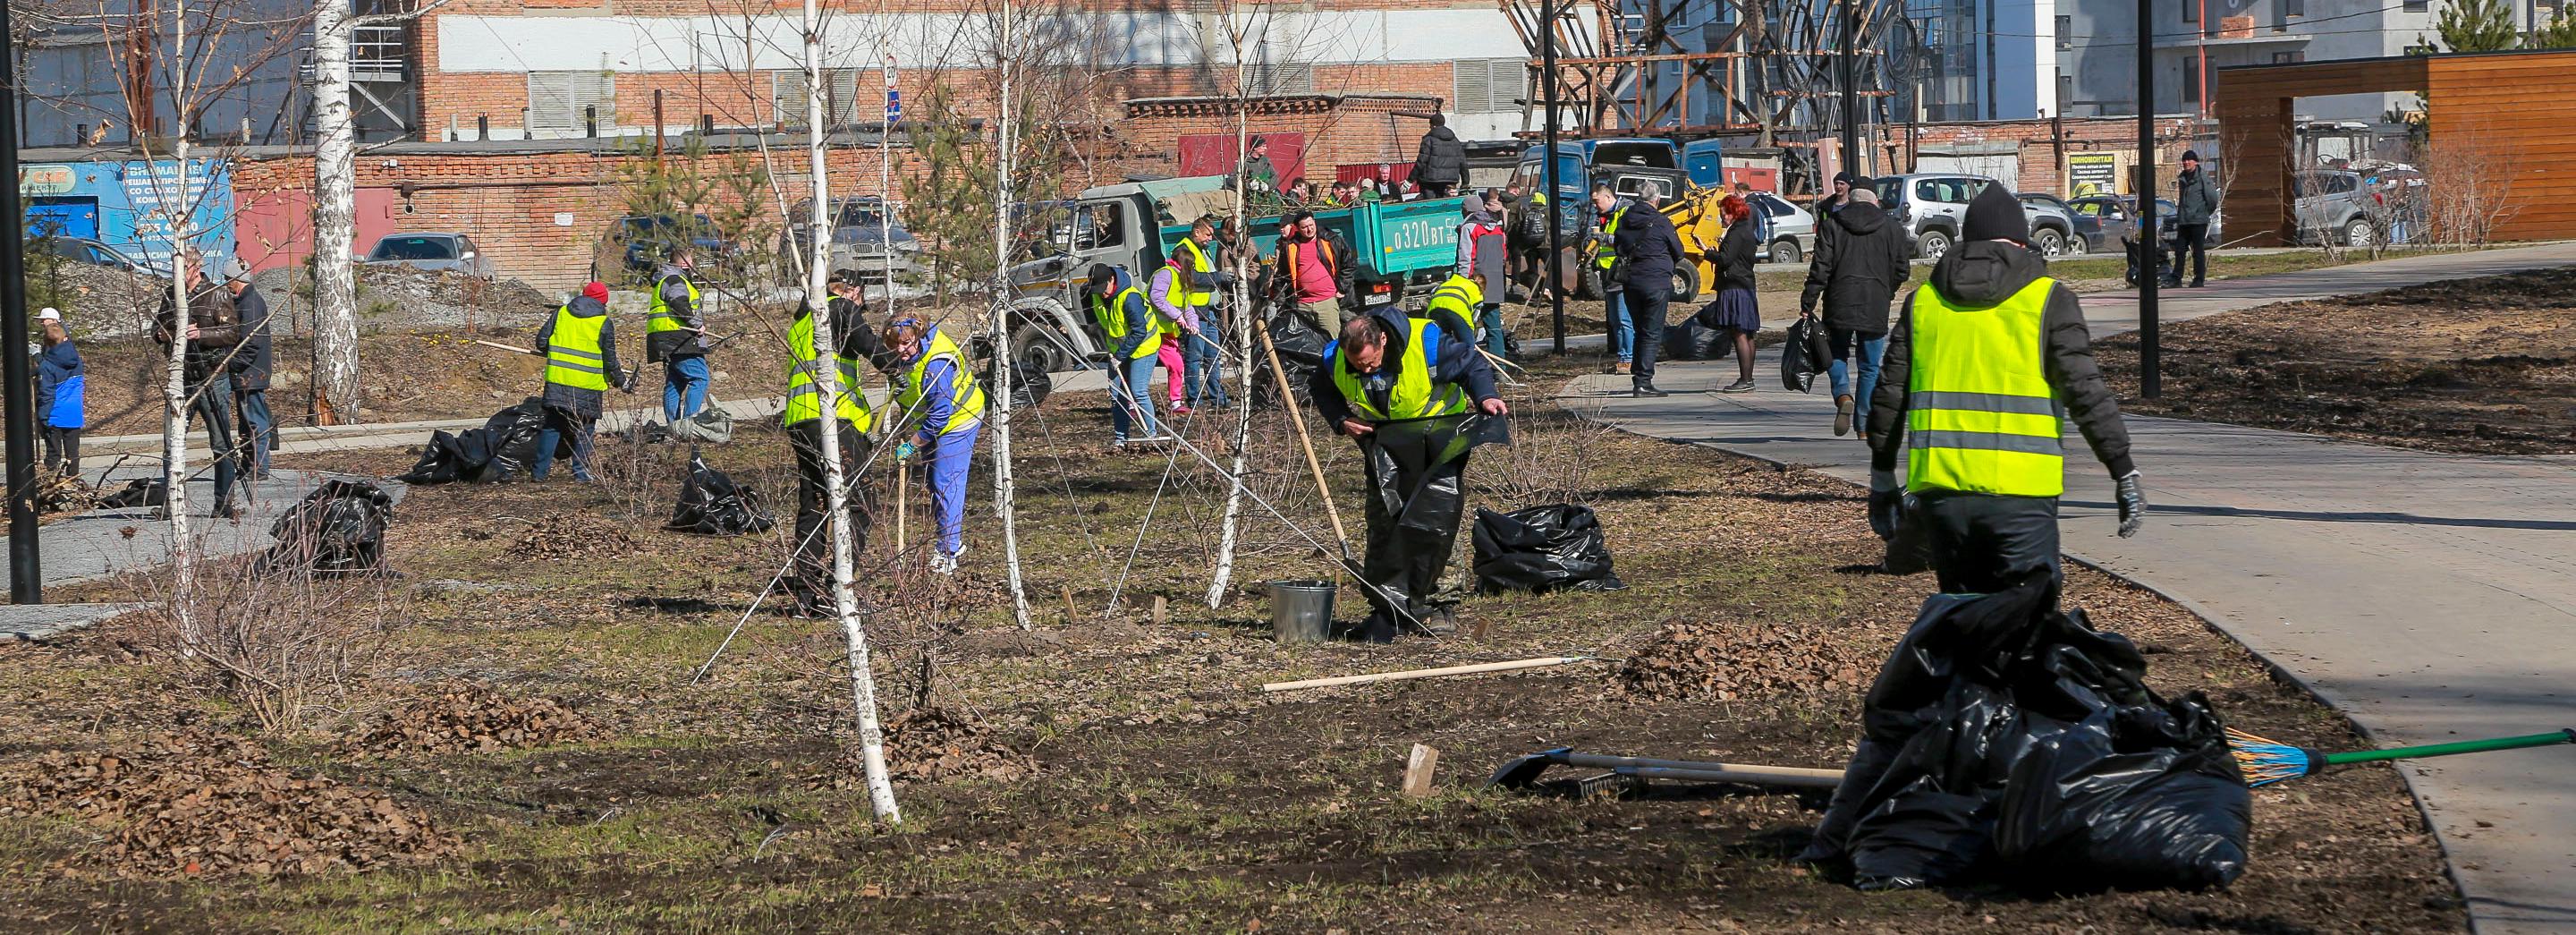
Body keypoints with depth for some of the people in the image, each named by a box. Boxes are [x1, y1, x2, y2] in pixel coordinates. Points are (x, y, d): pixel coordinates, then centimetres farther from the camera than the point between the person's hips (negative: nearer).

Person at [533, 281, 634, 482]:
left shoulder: (561, 313, 6)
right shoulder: (604, 324, -3)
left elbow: (541, 341, 8)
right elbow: (610, 360, -2)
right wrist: (622, 382, 12)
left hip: (557, 381, 3)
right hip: (588, 386, -3)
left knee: (551, 427, 10)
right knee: (584, 430, 10)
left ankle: (539, 471, 8)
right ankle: (581, 472, 9)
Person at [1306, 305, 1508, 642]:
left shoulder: (1428, 342, -25)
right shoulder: (1334, 360, -14)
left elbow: (1473, 365, -10)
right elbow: (1321, 390, 9)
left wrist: (1485, 397, -28)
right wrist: (1340, 420, -8)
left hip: (1440, 431, -2)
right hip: (1384, 437, 2)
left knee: (1437, 520, -8)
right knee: (1386, 521, -7)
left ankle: (1415, 602, 5)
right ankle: (1386, 607, -2)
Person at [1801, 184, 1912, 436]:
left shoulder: (1832, 225, 2)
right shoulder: (1891, 228, 6)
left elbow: (1820, 268, -4)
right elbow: (1902, 269, 6)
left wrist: (1808, 304, -3)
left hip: (1839, 304, -1)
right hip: (1875, 310, 1)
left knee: (1836, 354, 17)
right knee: (1870, 367, 10)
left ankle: (1843, 396, -10)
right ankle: (1864, 424, 7)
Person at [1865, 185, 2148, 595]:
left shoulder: (1924, 300, 13)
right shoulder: (2047, 299, 1)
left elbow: (1889, 395, 15)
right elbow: (2086, 391, -5)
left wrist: (1882, 480, 23)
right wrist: (2125, 473, -1)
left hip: (1940, 489, 3)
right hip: (2019, 495, -3)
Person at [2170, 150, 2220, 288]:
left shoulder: (2203, 177, -8)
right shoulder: (2182, 178, 13)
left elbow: (2213, 197, -9)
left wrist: (2207, 212, 2)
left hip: (2198, 220, -6)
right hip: (2183, 220, 6)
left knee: (2198, 251, -2)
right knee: (2179, 249, 5)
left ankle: (2199, 279, 3)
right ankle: (2176, 278, 10)